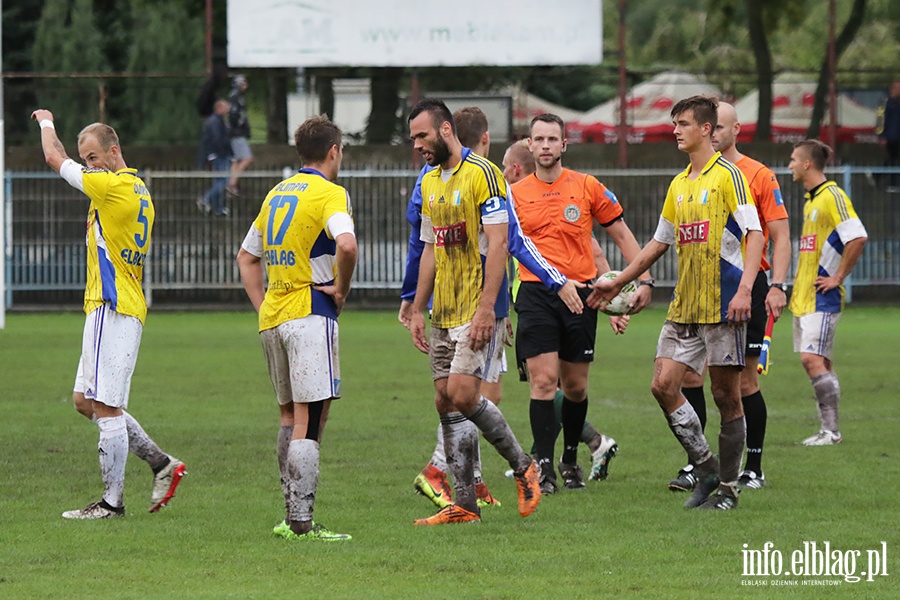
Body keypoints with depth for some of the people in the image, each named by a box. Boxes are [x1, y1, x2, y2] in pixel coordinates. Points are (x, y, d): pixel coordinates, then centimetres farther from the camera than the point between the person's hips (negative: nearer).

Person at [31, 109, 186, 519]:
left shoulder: (115, 186, -13)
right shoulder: (137, 190, 16)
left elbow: (56, 160, -5)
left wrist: (46, 123, 12)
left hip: (113, 309, -10)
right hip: (111, 308, 10)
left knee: (105, 407, -8)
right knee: (85, 401, 14)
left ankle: (112, 501, -5)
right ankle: (161, 464, 14)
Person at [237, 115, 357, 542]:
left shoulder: (278, 194, 17)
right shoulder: (329, 193, -8)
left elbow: (246, 256, 24)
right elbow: (346, 244, -27)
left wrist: (263, 306, 18)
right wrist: (342, 288, -11)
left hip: (272, 318, 8)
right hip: (310, 315, -8)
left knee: (291, 417, 16)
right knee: (310, 419, -9)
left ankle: (291, 516, 16)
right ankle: (302, 523, -14)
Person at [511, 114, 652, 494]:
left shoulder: (587, 187, 4)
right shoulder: (515, 194, 6)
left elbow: (622, 235, 10)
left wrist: (643, 280, 1)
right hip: (535, 295, -1)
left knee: (575, 387, 7)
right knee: (543, 381, -12)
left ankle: (570, 459, 27)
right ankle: (544, 467, -9)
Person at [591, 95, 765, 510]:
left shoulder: (727, 175, -6)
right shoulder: (679, 184, 16)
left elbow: (754, 234, -12)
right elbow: (660, 242, 26)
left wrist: (744, 290, -23)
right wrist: (618, 283, 26)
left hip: (723, 304, -7)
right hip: (684, 305, 7)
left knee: (726, 395, -1)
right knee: (663, 384, -3)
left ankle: (728, 488, 8)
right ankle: (706, 469, 10)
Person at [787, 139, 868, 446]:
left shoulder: (832, 196, -14)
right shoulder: (810, 199, 16)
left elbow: (858, 238, -24)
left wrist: (838, 277, -19)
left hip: (822, 296, -10)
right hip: (803, 295, 10)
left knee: (813, 358, -15)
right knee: (817, 362, 8)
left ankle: (831, 430, -13)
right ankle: (828, 429, 10)